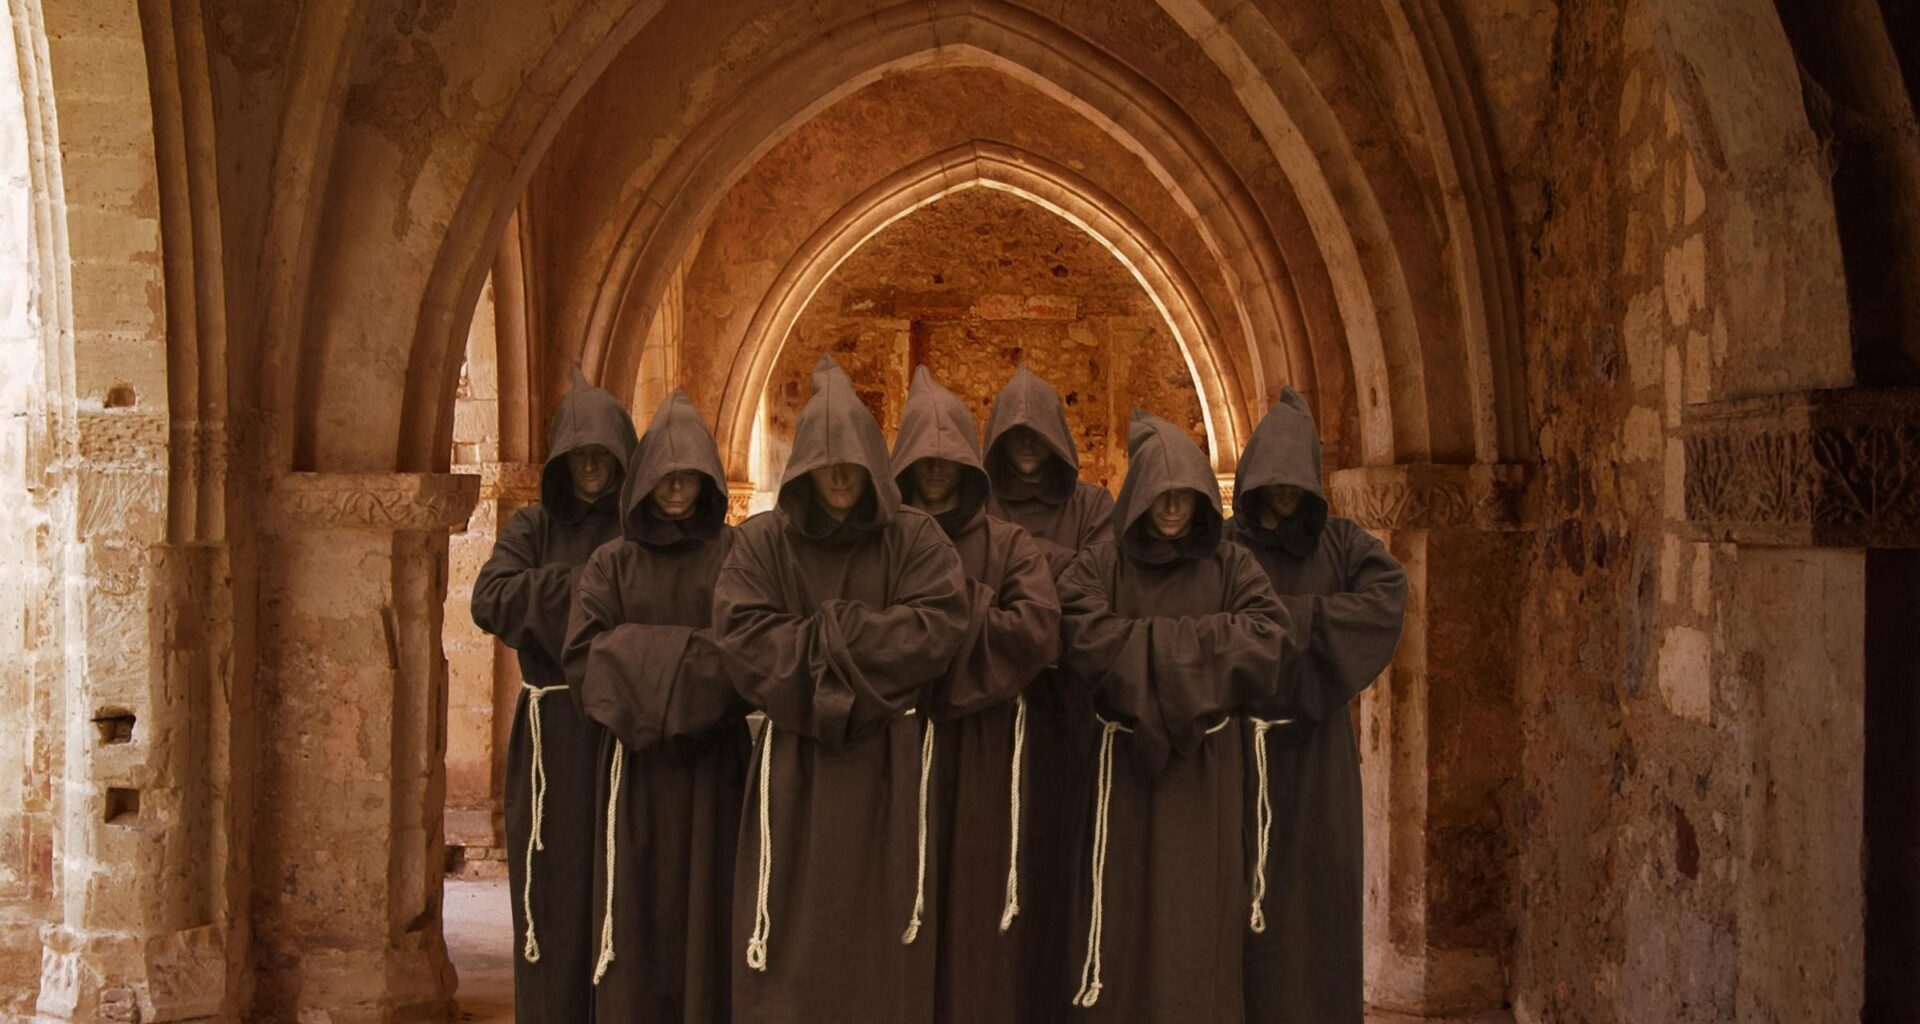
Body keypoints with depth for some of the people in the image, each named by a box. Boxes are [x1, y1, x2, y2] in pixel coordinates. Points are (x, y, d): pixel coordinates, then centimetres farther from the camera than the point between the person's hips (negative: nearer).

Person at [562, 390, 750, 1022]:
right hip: (637, 764, 1)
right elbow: (583, 656, -3)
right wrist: (690, 654, -12)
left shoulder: (736, 554, 5)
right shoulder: (612, 563, 8)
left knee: (707, 910, 0)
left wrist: (642, 655, -15)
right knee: (639, 916, 0)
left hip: (714, 761, -1)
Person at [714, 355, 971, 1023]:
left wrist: (828, 632, -12)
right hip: (794, 765, 0)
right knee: (791, 940, 2)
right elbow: (742, 634, -8)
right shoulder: (763, 541, 4)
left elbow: (940, 625, -11)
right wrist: (849, 639, -12)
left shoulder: (915, 539, 3)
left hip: (887, 763, 0)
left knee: (878, 931, 4)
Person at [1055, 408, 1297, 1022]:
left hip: (1205, 766, 1)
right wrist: (1196, 642, -13)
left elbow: (1269, 637, -10)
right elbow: (1084, 638, -16)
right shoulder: (1102, 566, 2)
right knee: (1124, 916, 2)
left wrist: (1145, 642, -14)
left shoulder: (1232, 566, 5)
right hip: (1126, 763, -1)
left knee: (1198, 916, 2)